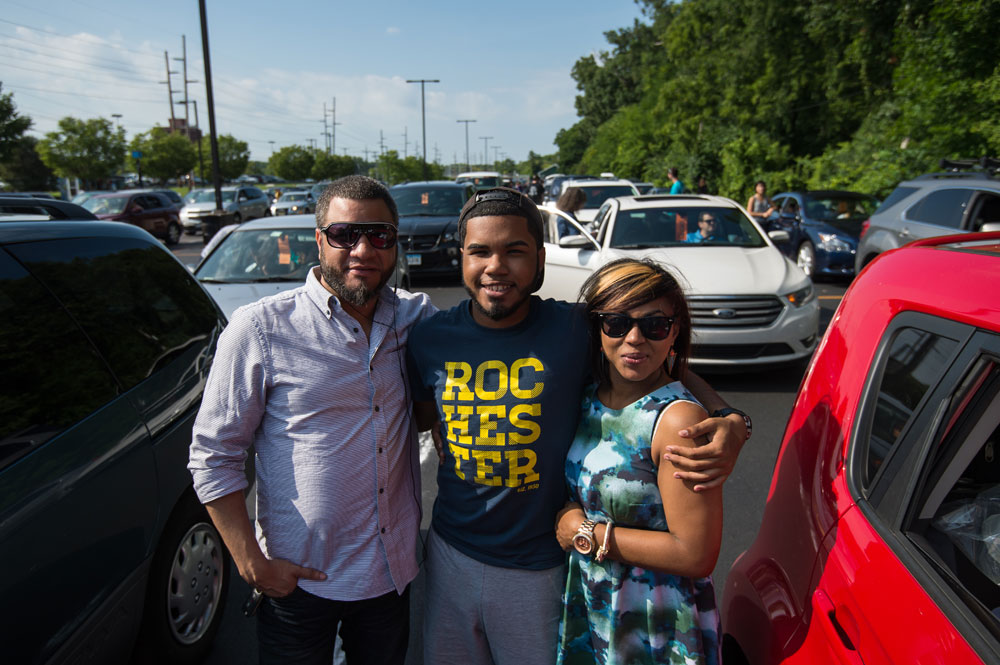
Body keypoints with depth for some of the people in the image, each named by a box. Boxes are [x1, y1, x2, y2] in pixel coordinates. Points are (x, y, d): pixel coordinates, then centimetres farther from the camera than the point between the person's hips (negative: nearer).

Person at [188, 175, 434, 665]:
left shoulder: (416, 317, -3)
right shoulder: (261, 328, -12)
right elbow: (213, 456, -8)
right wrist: (252, 563, -11)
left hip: (393, 571, 4)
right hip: (297, 579, -3)